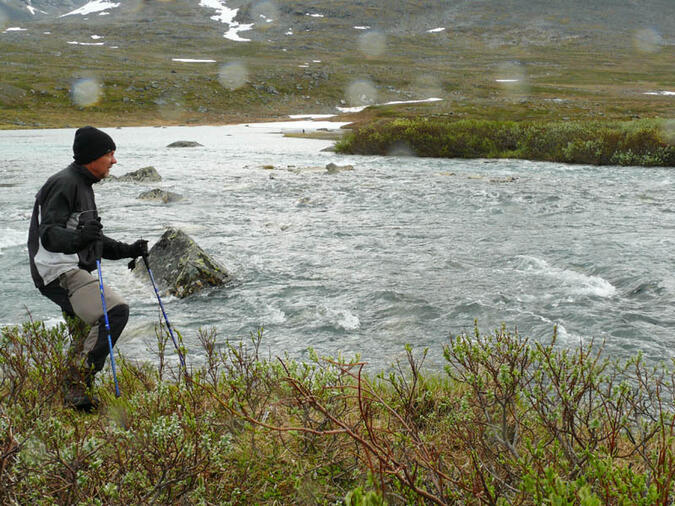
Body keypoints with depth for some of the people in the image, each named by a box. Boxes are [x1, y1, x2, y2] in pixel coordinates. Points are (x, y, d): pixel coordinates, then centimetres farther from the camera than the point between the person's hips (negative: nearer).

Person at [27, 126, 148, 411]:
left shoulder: (83, 186, 21)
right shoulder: (64, 184, -12)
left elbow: (95, 240, 26)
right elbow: (49, 234, -24)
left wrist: (128, 250, 14)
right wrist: (78, 238, -43)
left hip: (75, 273, 11)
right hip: (59, 272, -11)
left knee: (85, 342, 20)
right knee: (116, 310, -26)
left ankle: (75, 394, 32)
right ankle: (78, 385, -22)